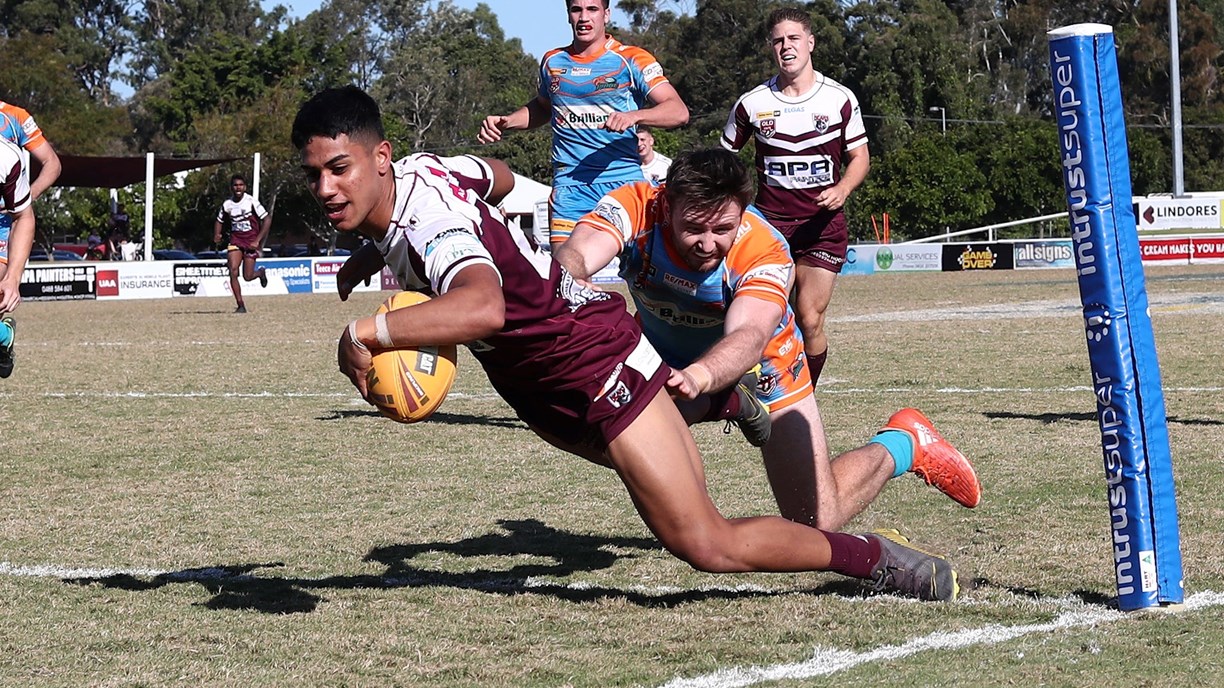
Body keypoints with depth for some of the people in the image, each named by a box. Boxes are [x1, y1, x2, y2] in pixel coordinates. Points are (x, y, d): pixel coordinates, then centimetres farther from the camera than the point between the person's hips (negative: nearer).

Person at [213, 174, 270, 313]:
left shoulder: (251, 201, -11)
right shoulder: (227, 205, 0)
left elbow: (267, 219, -10)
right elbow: (219, 221, 18)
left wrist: (257, 240, -14)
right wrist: (216, 235, -2)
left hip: (251, 241, -3)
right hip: (235, 240, 3)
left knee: (247, 277, -4)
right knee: (233, 271, -17)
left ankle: (261, 272, 34)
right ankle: (241, 306, -9)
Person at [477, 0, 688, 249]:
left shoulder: (632, 60, 1)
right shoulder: (552, 61, 15)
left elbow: (679, 111, -9)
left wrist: (633, 116, -26)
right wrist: (505, 122, 18)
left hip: (624, 181, -3)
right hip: (569, 182, 3)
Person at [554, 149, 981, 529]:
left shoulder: (765, 252, -35)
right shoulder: (634, 208, -30)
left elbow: (749, 337, -51)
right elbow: (573, 257, -48)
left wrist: (700, 376, -73)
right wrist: (571, 284, -73)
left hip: (761, 370, -3)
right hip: (663, 359, 3)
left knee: (816, 522, -6)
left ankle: (902, 444, 24)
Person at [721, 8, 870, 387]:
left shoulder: (840, 99, 1)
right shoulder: (752, 103, 2)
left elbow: (860, 157, 7)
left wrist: (842, 189, -13)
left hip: (822, 225, 0)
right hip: (769, 224, 0)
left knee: (810, 322, -6)